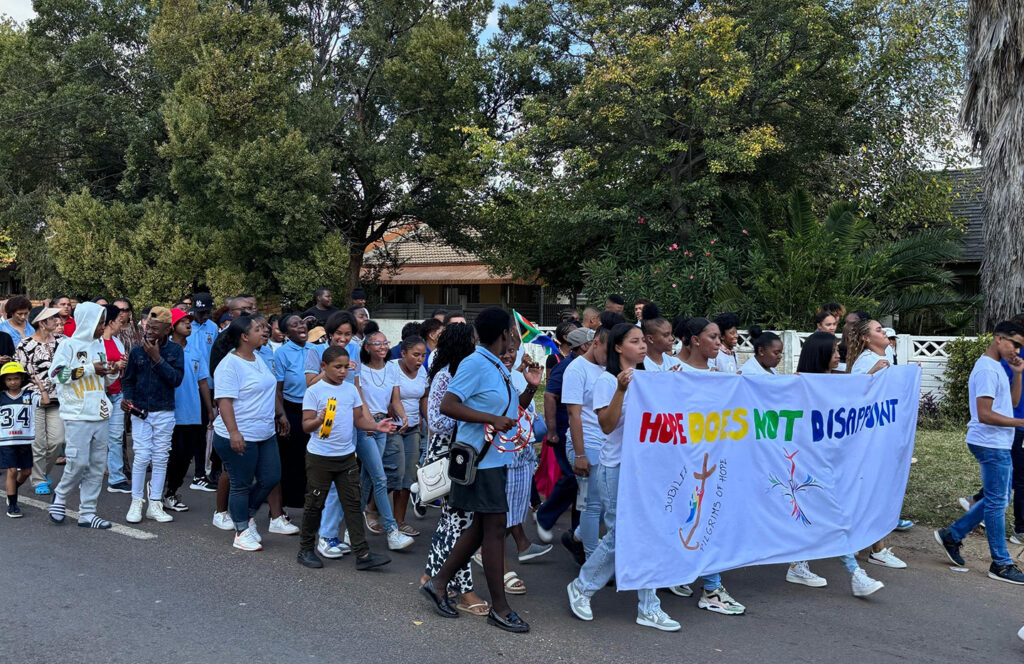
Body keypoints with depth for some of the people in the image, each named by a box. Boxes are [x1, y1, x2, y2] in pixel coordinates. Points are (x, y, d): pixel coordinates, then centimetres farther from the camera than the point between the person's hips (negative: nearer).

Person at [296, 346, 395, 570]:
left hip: (346, 456, 4)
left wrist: (377, 426, -8)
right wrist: (319, 420, -30)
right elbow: (306, 425, -9)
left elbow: (359, 419, 10)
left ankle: (362, 554, 6)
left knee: (353, 504, 4)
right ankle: (306, 550, 24)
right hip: (319, 457, -4)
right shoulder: (314, 391, -8)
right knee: (314, 504, 7)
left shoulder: (351, 389, 6)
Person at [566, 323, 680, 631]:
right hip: (617, 467, -6)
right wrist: (621, 389, -27)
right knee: (620, 534, 0)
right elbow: (607, 425, -16)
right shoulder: (607, 380, -8)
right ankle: (581, 587, 22)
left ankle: (648, 608, 15)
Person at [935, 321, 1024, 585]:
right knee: (997, 502, -1)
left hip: (999, 444, 10)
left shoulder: (997, 367, 15)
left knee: (996, 499, 16)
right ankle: (1001, 564, 9)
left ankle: (951, 535, 22)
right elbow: (984, 414, -23)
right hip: (991, 444, -10)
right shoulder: (987, 369, -18)